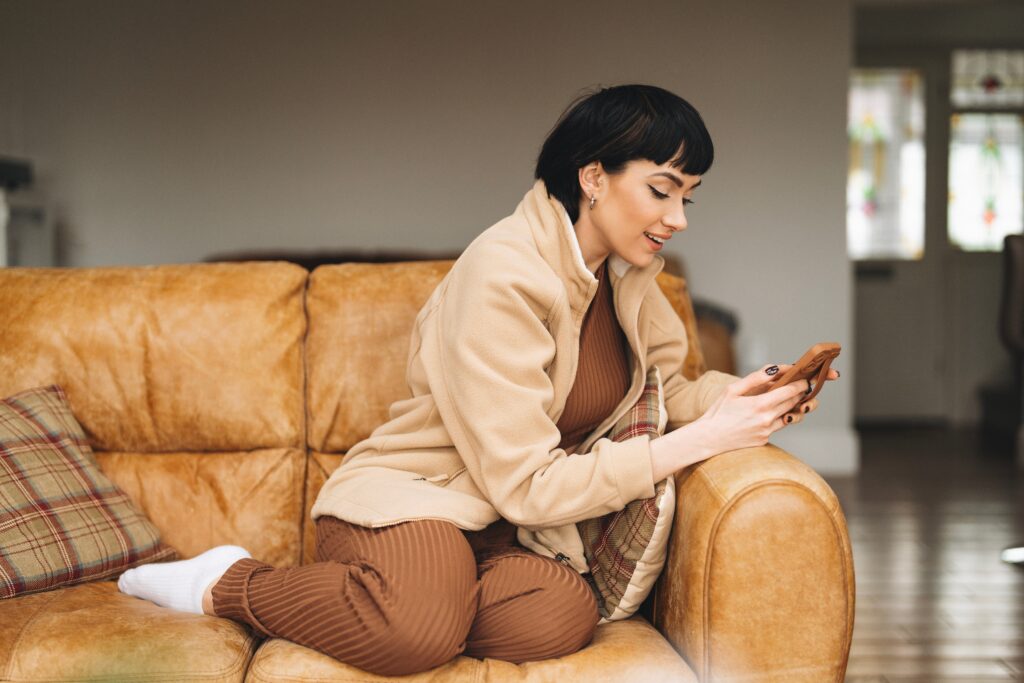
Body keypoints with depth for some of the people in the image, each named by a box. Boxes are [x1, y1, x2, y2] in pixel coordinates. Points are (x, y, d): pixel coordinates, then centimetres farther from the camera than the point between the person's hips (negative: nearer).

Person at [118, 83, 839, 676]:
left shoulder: (627, 268, 5)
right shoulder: (505, 274, -21)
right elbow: (527, 484, -22)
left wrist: (726, 394, -8)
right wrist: (699, 440, -23)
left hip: (511, 524, 6)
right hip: (410, 493, -6)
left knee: (560, 617, -29)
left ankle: (375, 595, -3)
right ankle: (230, 583, -7)